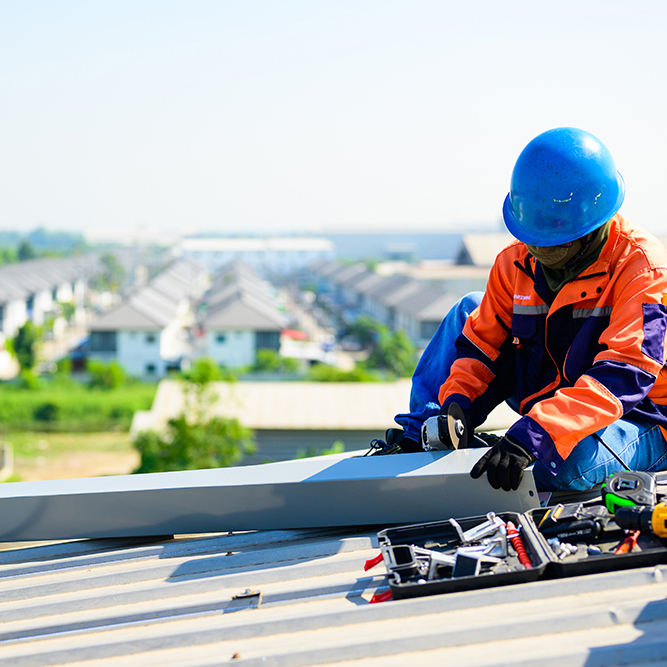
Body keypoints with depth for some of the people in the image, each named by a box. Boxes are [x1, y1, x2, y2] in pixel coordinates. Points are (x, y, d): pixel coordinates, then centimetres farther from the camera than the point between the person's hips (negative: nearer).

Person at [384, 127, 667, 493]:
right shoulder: (516, 263, -3)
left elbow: (623, 374, -36)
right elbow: (482, 342, 5)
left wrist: (532, 435, -48)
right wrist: (456, 404, -17)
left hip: (636, 420, -6)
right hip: (552, 415, 6)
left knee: (571, 462, -41)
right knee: (470, 309, 3)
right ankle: (418, 438, 3)